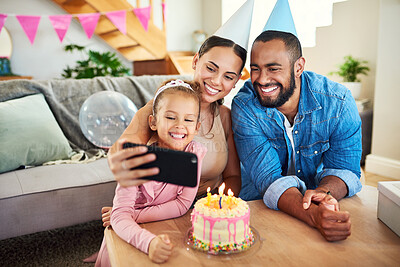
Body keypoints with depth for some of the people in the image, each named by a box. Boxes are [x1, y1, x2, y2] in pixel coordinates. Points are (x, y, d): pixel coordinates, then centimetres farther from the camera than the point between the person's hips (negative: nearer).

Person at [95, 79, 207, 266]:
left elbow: (183, 204, -13)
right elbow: (120, 215, -26)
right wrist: (149, 242, -44)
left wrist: (133, 216, -20)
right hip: (131, 236, -1)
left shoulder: (195, 153, -14)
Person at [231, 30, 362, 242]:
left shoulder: (339, 102, -14)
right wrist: (313, 216, -42)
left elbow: (344, 168, -9)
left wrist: (325, 192, -32)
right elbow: (268, 178, -24)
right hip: (259, 208, -1)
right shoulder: (244, 107, -19)